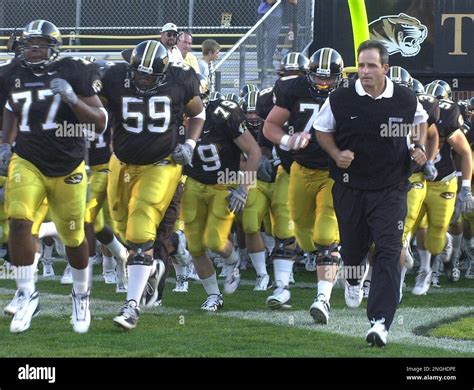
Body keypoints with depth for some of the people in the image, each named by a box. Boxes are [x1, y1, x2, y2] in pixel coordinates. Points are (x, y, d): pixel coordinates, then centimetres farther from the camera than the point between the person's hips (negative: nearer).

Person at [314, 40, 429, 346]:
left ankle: (380, 321, -16)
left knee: (389, 252, -12)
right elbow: (323, 130, 8)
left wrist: (419, 148, 1)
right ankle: (353, 281, 52)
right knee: (353, 248, 13)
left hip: (391, 189, -1)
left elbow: (421, 121, 19)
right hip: (350, 188, 1)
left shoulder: (406, 100, -4)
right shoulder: (341, 100, -8)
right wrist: (337, 154, -9)